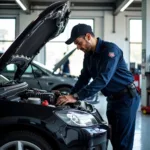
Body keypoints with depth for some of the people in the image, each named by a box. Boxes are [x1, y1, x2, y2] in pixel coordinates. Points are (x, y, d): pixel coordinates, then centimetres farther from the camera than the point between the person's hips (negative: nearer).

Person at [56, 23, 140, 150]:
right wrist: (70, 96, 3)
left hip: (126, 98, -9)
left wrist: (76, 97, -36)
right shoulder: (88, 55, 7)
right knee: (115, 140, 12)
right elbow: (84, 78, 15)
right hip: (112, 99, 9)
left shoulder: (110, 49, -21)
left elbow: (103, 79, -32)